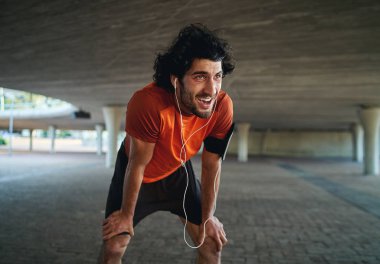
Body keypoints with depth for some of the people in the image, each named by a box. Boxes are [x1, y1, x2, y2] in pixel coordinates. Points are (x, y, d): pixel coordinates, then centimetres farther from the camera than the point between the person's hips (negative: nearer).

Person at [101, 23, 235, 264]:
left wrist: (207, 216, -3)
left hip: (177, 172, 3)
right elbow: (138, 164, -26)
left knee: (213, 242, 5)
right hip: (134, 174, -2)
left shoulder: (223, 106, -29)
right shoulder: (148, 103, -40)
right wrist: (126, 215, -10)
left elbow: (212, 166, -14)